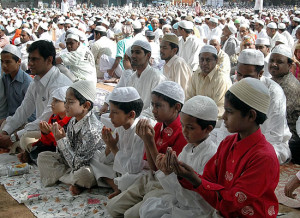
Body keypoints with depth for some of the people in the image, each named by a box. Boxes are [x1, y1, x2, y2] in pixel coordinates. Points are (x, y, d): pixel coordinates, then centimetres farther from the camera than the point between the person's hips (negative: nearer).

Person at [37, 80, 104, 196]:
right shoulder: (73, 121, -3)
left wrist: (61, 140, -23)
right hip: (72, 162, 9)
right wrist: (59, 138, -13)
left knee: (83, 174, -41)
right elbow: (65, 154, 5)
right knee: (43, 157, 3)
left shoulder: (92, 130, -29)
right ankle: (74, 180, -8)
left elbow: (77, 163, -27)